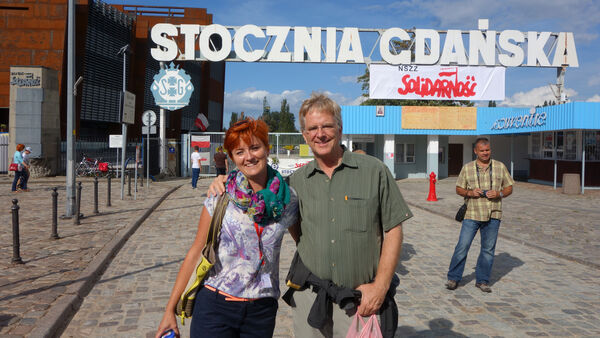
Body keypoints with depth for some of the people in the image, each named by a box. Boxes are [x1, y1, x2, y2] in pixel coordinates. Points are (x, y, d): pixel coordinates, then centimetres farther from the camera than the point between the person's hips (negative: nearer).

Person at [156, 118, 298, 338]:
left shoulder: (287, 199, -2)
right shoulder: (220, 197, -6)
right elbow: (196, 252, 0)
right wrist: (170, 309, 1)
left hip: (262, 311, 2)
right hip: (215, 305, -1)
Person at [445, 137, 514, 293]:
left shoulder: (500, 167, 7)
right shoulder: (467, 168, 5)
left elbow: (509, 188, 10)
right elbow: (459, 189, 9)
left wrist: (499, 194, -10)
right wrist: (469, 193, -11)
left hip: (493, 215, 1)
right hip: (472, 214, -1)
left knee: (488, 249, 7)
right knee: (462, 246, -3)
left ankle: (482, 281, 20)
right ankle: (453, 278, 9)